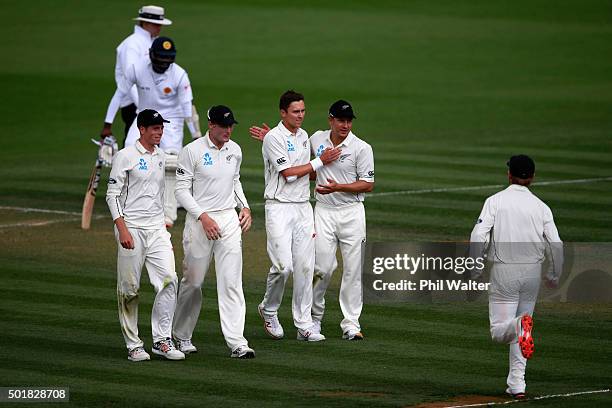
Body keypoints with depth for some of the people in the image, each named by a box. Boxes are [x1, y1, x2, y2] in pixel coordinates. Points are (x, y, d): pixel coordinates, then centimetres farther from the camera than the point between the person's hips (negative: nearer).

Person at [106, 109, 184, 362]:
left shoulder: (161, 157, 14)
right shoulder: (126, 156, -5)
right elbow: (113, 195, -8)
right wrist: (122, 229, -18)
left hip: (157, 229, 5)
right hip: (132, 229, -5)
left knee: (169, 280, -9)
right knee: (129, 288, 0)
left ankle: (162, 340, -5)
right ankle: (133, 345, 6)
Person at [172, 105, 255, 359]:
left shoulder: (234, 150, 9)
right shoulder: (193, 151, -9)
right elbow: (182, 189, -9)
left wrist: (245, 207, 10)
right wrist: (203, 217, -18)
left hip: (229, 219, 4)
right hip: (200, 221, -4)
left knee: (231, 282, -6)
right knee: (193, 281, 7)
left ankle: (237, 342, -12)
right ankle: (182, 336, 25)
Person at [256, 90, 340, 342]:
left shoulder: (303, 136, 14)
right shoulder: (274, 138, -10)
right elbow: (288, 173, -14)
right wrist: (320, 162, -8)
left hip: (303, 207, 7)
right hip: (279, 207, -7)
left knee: (305, 267, 3)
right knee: (283, 265, -14)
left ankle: (304, 324, 5)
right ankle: (269, 310, 11)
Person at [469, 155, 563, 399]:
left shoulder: (495, 201, -3)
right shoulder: (541, 207, 2)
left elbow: (478, 236, -13)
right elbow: (556, 245, -2)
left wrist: (475, 269, -2)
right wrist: (554, 276, 14)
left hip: (504, 272, -3)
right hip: (532, 271, 3)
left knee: (499, 331, 1)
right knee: (520, 327, 16)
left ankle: (520, 325, -33)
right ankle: (517, 384, 11)